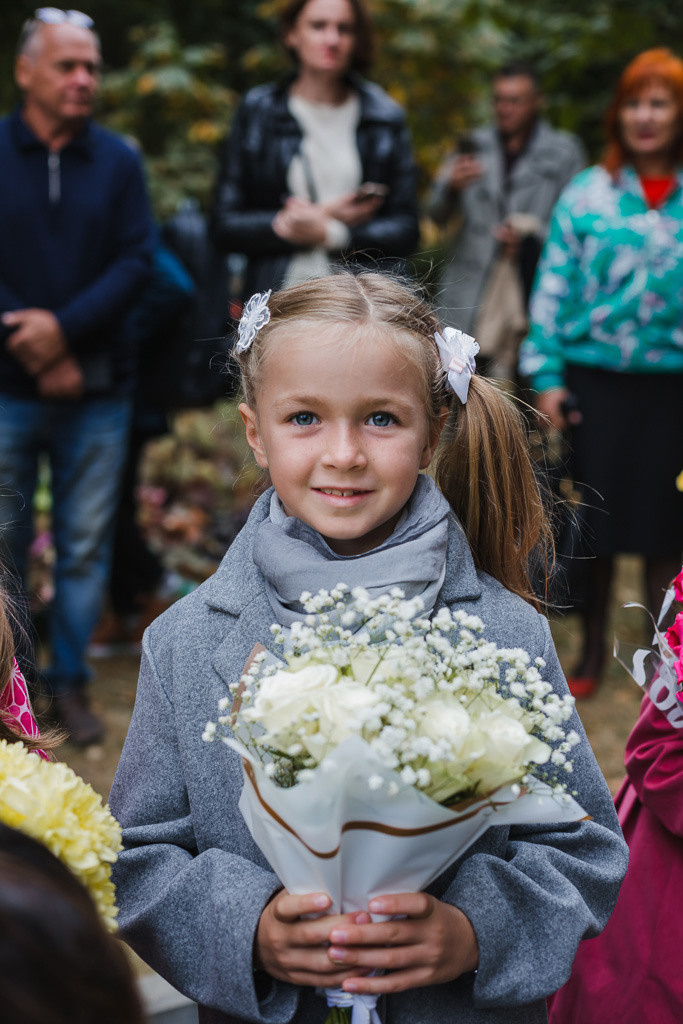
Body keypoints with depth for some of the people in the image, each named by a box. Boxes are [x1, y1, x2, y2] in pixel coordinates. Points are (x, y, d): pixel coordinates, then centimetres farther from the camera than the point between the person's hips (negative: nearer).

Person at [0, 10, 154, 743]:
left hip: (98, 389, 1)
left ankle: (69, 681, 18)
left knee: (86, 545, 5)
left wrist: (65, 327, -13)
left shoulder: (117, 160, 6)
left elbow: (136, 262, 0)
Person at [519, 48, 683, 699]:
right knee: (596, 521, 6)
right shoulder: (587, 194, 2)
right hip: (598, 379, 0)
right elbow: (553, 287, 2)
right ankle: (592, 650, 23)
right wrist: (546, 376, -3)